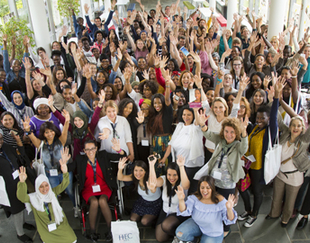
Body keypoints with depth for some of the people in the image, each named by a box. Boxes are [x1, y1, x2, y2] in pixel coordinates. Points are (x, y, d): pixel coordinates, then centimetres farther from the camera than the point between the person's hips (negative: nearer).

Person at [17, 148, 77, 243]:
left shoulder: (53, 192, 2)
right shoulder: (32, 198, -2)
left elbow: (64, 184, -11)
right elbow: (21, 197, -21)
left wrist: (64, 170, -33)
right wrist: (22, 182, -42)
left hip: (61, 224, 2)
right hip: (46, 229, -1)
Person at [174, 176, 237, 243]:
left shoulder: (220, 200, -24)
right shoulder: (195, 197, -15)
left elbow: (230, 220, -25)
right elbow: (184, 212, -19)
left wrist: (229, 209, -48)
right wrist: (181, 200, -40)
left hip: (212, 234, -2)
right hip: (196, 224, 2)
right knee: (180, 233, -17)